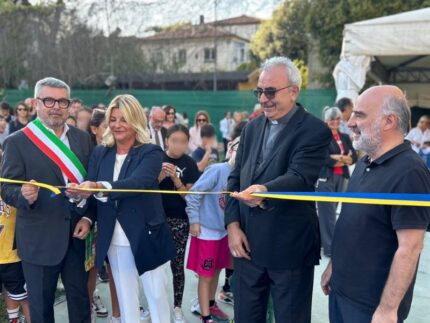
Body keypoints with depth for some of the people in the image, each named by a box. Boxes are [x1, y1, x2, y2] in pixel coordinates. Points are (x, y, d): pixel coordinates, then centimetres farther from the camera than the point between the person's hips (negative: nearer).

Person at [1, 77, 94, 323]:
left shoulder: (83, 138, 5)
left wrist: (88, 217, -6)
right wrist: (24, 195, -29)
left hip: (77, 234, 3)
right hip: (39, 239, -3)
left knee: (80, 298, 15)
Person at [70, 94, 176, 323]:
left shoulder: (151, 152, -9)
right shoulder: (99, 153, 5)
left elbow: (137, 182, -27)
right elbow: (92, 192, -2)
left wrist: (100, 187, -41)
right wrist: (81, 193, -25)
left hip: (146, 236, -3)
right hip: (114, 240, 4)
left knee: (157, 296, 10)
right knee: (125, 298, 16)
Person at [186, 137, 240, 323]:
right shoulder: (217, 170, -20)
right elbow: (194, 193, -17)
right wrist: (194, 220, -14)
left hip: (223, 231, 6)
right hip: (207, 230, -6)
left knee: (216, 271, 21)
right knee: (206, 275, 6)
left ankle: (211, 304, 42)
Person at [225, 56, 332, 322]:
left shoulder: (315, 130, -10)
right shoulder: (252, 127, 8)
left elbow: (300, 177, -25)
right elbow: (236, 178, 7)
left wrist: (265, 192, -44)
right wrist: (233, 225, -3)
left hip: (289, 247, -5)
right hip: (247, 242, 6)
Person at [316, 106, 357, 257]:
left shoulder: (345, 137, 15)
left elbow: (354, 157, 6)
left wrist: (337, 158, -12)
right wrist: (344, 159, -7)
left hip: (341, 178, 6)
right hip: (325, 178, -6)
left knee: (329, 212, 12)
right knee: (328, 213, -4)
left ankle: (322, 241, 24)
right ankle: (331, 247, 1)